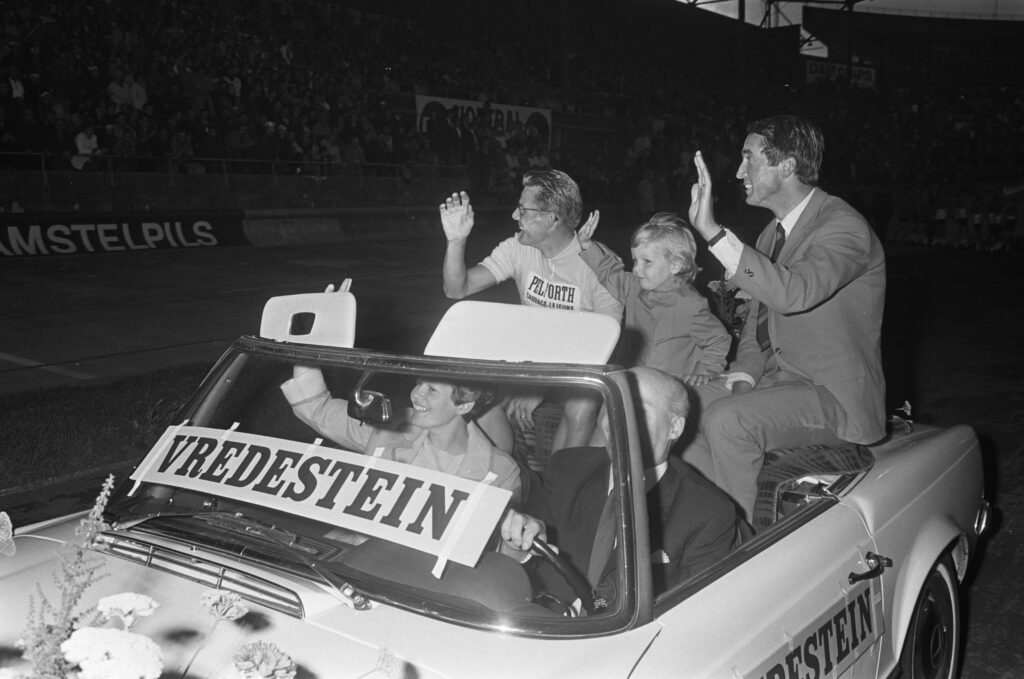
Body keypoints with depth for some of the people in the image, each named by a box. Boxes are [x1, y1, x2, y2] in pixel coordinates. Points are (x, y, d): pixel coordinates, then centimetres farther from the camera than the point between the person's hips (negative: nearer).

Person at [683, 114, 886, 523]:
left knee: (726, 421, -30)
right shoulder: (772, 233, 13)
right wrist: (743, 376, -2)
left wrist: (713, 232, -37)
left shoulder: (844, 228, -16)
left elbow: (794, 293, -35)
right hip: (774, 379, 9)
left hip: (833, 395, -9)